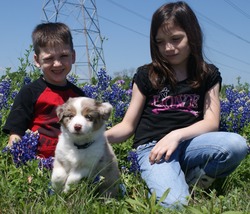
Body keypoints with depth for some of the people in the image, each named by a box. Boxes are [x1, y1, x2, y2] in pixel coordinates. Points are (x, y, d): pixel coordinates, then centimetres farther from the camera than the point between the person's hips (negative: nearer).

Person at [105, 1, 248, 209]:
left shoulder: (208, 75, 10)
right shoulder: (146, 75, 7)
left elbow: (211, 123, -2)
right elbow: (128, 126, 7)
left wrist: (176, 135, -21)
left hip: (188, 144, 3)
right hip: (152, 147, -3)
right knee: (174, 203, -33)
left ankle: (191, 179, -5)